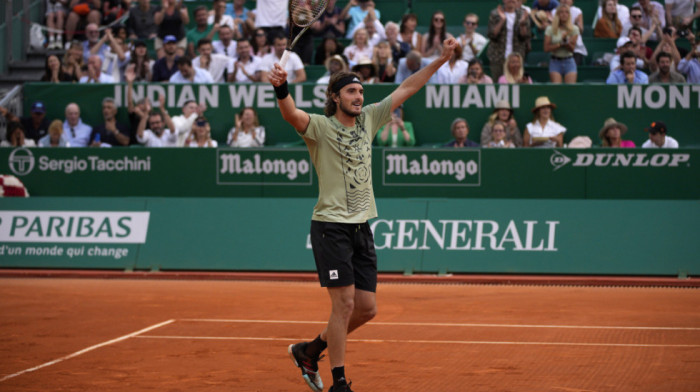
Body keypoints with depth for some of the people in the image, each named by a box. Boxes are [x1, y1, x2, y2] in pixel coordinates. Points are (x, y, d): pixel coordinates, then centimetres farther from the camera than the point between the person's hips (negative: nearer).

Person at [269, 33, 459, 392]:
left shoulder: (368, 119, 10)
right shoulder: (319, 127, -7)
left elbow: (406, 89, 15)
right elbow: (292, 114, -28)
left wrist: (442, 59, 13)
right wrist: (281, 89, -49)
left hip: (362, 228, 7)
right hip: (331, 226, -7)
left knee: (366, 308, 6)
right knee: (344, 302, -10)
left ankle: (309, 351, 25)